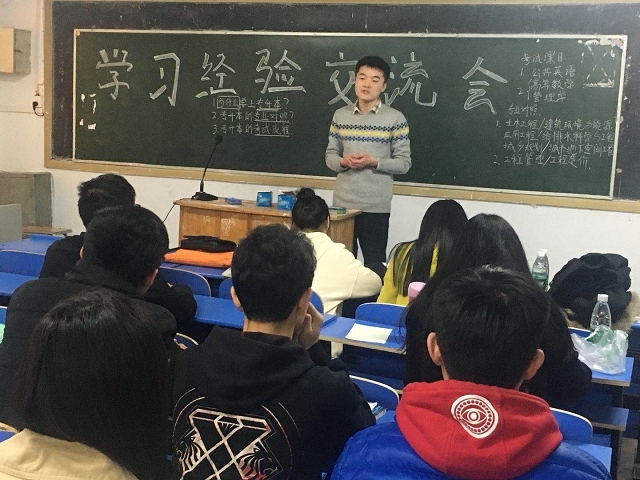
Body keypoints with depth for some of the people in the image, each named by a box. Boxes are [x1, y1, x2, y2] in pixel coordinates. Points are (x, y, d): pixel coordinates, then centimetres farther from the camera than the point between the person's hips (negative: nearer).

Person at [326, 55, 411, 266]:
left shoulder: (395, 119, -4)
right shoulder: (340, 115, 7)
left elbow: (404, 163, -4)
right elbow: (330, 156, 10)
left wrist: (374, 162, -18)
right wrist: (344, 161, -12)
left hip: (376, 207, -3)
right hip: (342, 204, 3)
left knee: (374, 265, 4)